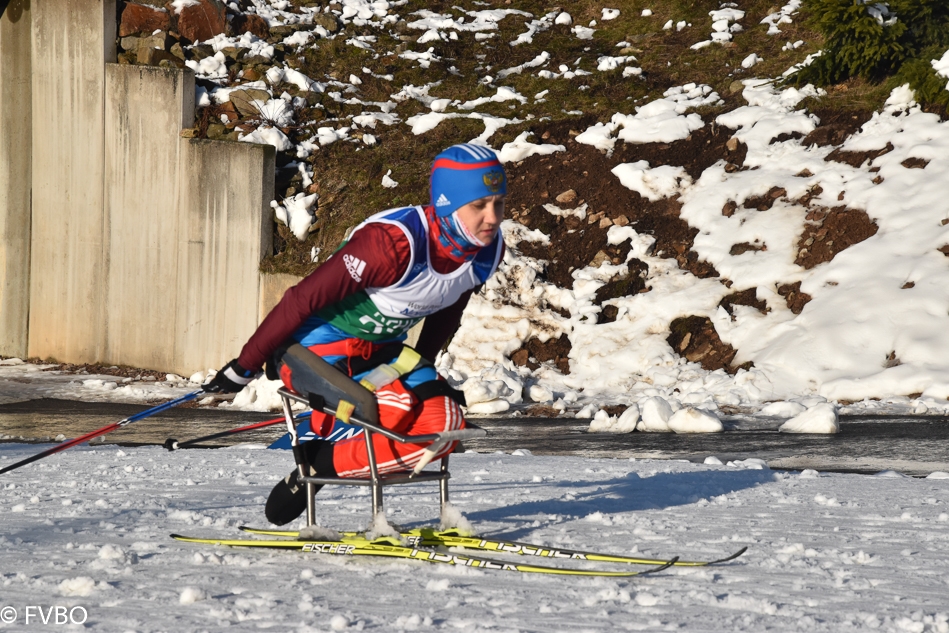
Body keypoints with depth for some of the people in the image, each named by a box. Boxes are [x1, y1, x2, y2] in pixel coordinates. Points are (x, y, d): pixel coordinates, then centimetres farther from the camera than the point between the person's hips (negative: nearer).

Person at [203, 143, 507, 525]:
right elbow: (304, 299, -23)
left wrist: (421, 371, 22)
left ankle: (323, 465, -2)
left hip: (381, 352, 8)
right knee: (394, 411, -31)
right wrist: (246, 365, -16)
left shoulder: (489, 251, -9)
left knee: (443, 425, -14)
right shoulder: (393, 242, -31)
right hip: (317, 346, -8)